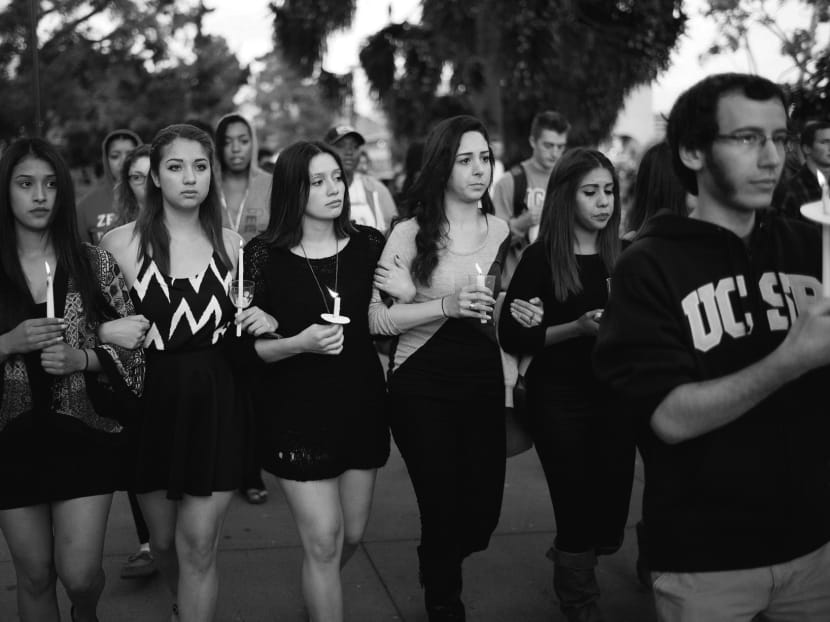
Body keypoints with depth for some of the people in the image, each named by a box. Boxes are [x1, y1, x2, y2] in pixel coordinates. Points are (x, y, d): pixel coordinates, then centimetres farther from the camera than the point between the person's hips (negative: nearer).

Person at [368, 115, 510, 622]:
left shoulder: (502, 232, 7)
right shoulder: (411, 234, -8)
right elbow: (376, 319, -14)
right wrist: (446, 305, -21)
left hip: (484, 380, 4)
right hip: (423, 386, -4)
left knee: (483, 512, 6)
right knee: (443, 509, 0)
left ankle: (437, 563, 42)